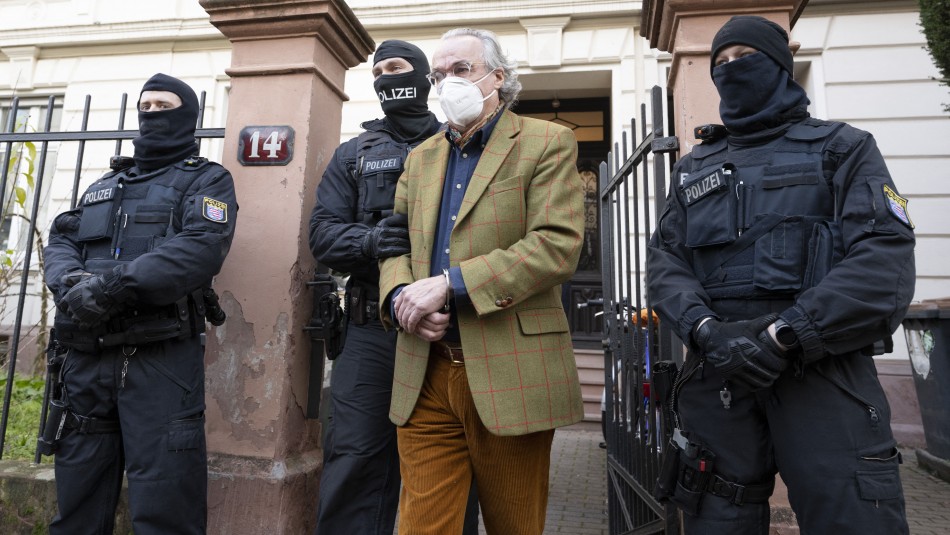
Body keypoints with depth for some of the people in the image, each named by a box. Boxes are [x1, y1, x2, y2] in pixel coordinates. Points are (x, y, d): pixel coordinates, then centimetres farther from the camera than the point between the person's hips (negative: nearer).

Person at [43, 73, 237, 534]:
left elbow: (201, 248, -13)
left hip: (161, 357, -6)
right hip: (87, 356, 6)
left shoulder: (207, 179, 5)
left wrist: (112, 285, -20)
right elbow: (60, 241, 13)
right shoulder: (105, 184, 25)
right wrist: (71, 283, -10)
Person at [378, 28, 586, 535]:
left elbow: (557, 245, -13)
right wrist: (399, 294, -9)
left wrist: (450, 283, -18)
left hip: (511, 374, -3)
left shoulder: (548, 144, 0)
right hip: (425, 376, 4)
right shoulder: (421, 156, 17)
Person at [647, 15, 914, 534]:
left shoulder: (843, 148, 10)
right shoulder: (692, 169, 18)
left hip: (823, 366, -2)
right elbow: (664, 261, 6)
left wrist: (784, 335, -17)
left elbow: (886, 260, -5)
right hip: (715, 371, 3)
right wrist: (706, 330, -13)